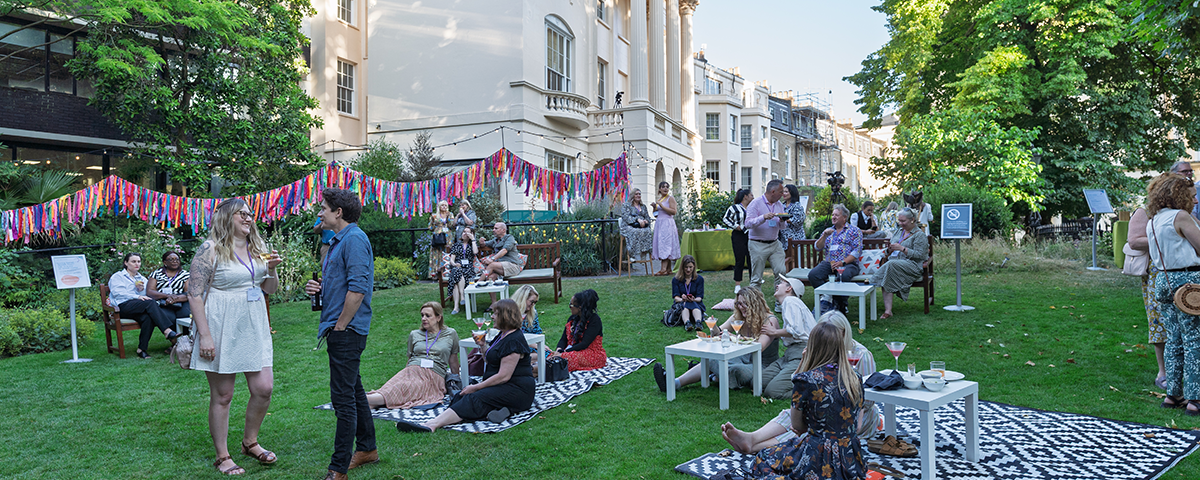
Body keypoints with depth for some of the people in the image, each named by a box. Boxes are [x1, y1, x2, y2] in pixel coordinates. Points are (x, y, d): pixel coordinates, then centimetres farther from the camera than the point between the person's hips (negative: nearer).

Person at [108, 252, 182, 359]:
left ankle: (142, 350, -34)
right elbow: (117, 293, -2)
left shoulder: (142, 279, 32)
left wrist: (142, 290, -2)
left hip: (142, 308, 5)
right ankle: (168, 331, -49)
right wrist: (137, 297, -16)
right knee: (150, 302, -36)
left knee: (148, 318, -34)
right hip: (124, 306, -5)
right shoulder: (117, 277, 18)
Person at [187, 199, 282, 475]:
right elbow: (194, 294, -12)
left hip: (254, 328, 6)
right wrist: (205, 336, -17)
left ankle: (250, 442, 27)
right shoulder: (210, 250, -9)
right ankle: (222, 457, 19)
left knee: (264, 389, 5)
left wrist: (271, 269, -4)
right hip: (222, 331, -6)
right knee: (222, 396, 4)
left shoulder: (256, 248, 11)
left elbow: (270, 289, 18)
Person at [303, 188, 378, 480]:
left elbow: (357, 288, -22)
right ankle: (367, 448, 31)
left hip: (347, 331, -11)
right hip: (340, 328, 11)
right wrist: (319, 287, 7)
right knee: (353, 390, 18)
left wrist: (340, 326, -17)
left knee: (344, 397, -6)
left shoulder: (354, 239, -15)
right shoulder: (340, 240, 18)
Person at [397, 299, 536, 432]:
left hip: (517, 390, -10)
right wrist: (483, 346, 6)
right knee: (461, 396, -11)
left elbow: (504, 376, -20)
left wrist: (476, 387, -15)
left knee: (474, 399, -29)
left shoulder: (514, 341, -16)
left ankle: (432, 425, -43)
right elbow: (490, 362, 23)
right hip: (501, 387, 10)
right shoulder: (502, 335, 17)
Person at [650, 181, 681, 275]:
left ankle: (664, 269, -18)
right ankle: (669, 269, 7)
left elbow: (674, 211, -15)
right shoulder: (659, 199, 18)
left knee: (665, 244, -13)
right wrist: (654, 207, 3)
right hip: (659, 224, 8)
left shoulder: (670, 198, -3)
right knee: (660, 245, 4)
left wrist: (661, 206, -17)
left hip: (667, 224, -8)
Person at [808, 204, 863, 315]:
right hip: (829, 263, 4)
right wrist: (824, 236, -5)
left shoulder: (854, 230, 8)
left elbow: (857, 251, -3)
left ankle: (840, 306, -18)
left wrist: (842, 262, -16)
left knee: (843, 276, -38)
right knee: (813, 274, -25)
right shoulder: (828, 231, 22)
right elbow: (818, 247, 13)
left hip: (848, 263, -4)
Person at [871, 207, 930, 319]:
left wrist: (902, 248, -15)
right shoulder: (899, 231, 24)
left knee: (891, 265, -36)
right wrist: (890, 248, 5)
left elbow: (919, 255, -9)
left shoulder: (920, 235, 2)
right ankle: (888, 310, -38)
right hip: (893, 262, 6)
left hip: (911, 265, -5)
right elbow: (891, 253, 29)